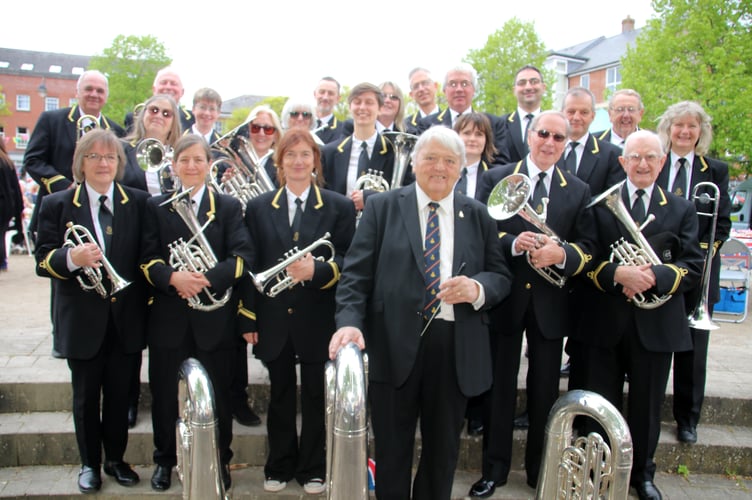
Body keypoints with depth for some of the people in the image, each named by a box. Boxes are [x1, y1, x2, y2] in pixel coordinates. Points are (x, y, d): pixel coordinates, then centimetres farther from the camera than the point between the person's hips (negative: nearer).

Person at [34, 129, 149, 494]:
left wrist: (144, 300, -7)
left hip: (126, 319, 1)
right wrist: (72, 258, -26)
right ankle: (89, 463, 32)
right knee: (86, 398, 13)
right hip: (83, 322, -1)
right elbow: (43, 262, -5)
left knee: (119, 395, 14)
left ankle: (115, 458, 33)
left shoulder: (138, 203, 1)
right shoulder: (57, 205, -1)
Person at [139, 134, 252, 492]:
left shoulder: (228, 207, 4)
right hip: (168, 315, 1)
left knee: (217, 393, 9)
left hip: (214, 315, -1)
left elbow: (240, 257, -6)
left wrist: (207, 278, -22)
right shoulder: (157, 207, 7)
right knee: (165, 391, 12)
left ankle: (220, 460, 27)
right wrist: (173, 277, -20)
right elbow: (148, 260, -1)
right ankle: (165, 459, 32)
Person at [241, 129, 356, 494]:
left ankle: (313, 469, 25)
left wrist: (316, 269, -25)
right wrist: (248, 318, 1)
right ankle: (279, 466, 29)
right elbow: (251, 265, 5)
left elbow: (348, 261, -4)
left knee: (315, 396, 9)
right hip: (273, 317, 2)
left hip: (318, 318, -1)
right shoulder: (259, 207, 7)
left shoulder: (339, 207, 1)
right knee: (280, 395, 13)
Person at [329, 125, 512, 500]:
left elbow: (501, 276, 8)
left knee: (443, 449, 16)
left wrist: (478, 288, -14)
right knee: (392, 449, 11)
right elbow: (356, 272, -4)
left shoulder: (478, 216, 9)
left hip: (456, 349, 2)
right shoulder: (381, 207, 3)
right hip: (394, 345, -2)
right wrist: (349, 321, -19)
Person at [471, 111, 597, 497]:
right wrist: (513, 244, -24)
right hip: (505, 297, -2)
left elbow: (587, 247, 1)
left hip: (550, 303, 2)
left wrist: (560, 253, -20)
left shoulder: (579, 191, 7)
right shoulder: (496, 178, 0)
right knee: (500, 387, 9)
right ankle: (494, 469, 25)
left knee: (545, 391, 12)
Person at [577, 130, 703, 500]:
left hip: (656, 324, 1)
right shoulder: (600, 204, 1)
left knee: (647, 405, 14)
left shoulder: (681, 210, 6)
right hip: (604, 322, -1)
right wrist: (617, 273, -22)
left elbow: (692, 268, -1)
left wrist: (654, 275, -19)